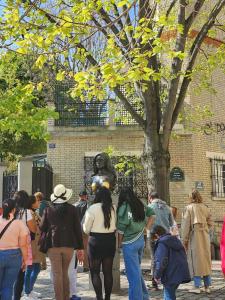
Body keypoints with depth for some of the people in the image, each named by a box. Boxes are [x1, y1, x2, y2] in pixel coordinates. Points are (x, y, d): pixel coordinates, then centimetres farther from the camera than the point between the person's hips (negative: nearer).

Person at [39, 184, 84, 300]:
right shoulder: (72, 209, 0)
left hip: (53, 245, -1)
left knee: (57, 274, 4)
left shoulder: (48, 210, 0)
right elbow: (78, 229, 0)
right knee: (64, 273, 17)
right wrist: (80, 248, 4)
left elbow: (42, 228, 6)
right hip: (69, 244, 1)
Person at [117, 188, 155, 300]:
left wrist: (119, 243, 1)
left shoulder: (124, 207, -12)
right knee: (137, 270, 21)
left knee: (133, 273, 0)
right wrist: (146, 227, 17)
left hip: (130, 243, -7)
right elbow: (152, 214, 19)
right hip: (141, 240, 7)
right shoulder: (140, 205, 6)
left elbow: (121, 228, -11)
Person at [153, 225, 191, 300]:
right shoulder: (176, 240, 15)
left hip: (171, 276, -8)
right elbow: (184, 257, 20)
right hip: (181, 273, 8)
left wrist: (157, 275, -8)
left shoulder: (161, 244, -12)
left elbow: (161, 262, -20)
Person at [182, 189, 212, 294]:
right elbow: (210, 223, 5)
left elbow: (186, 225, -7)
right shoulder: (205, 208, 6)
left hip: (194, 235, -4)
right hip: (205, 236, 4)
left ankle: (197, 286, 3)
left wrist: (185, 239, -2)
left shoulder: (189, 208, -5)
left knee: (196, 260, 1)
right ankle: (207, 286, 17)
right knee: (206, 259, 11)